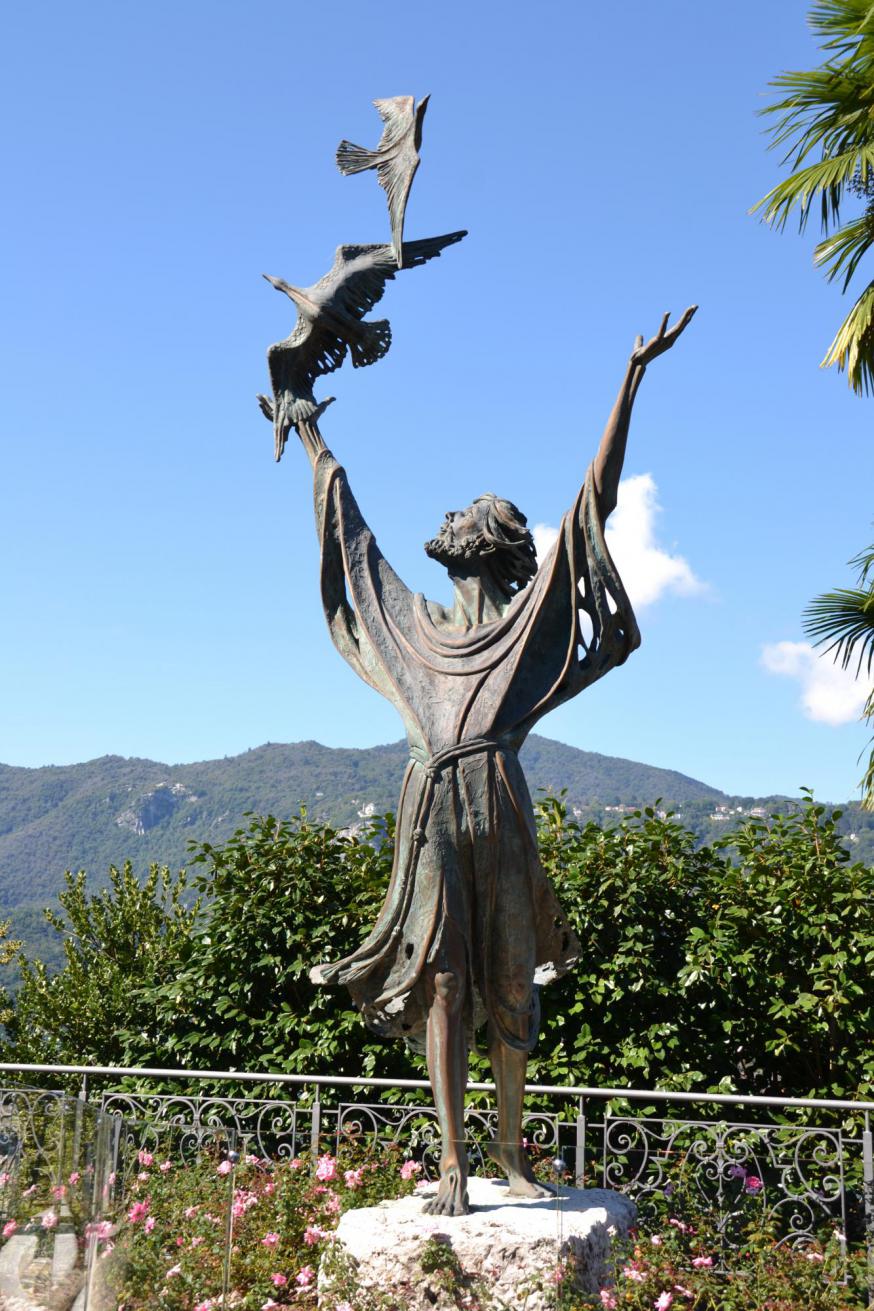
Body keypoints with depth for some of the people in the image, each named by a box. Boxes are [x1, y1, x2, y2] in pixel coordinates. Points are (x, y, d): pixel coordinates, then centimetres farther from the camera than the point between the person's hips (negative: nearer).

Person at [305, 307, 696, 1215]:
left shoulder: (531, 623, 14)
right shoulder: (419, 626, 20)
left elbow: (593, 503, 10)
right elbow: (353, 536, 31)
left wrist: (632, 378, 8)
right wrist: (313, 442, 40)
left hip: (500, 812, -1)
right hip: (431, 812, 1)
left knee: (510, 980, 4)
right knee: (442, 980, -1)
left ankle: (509, 1146, 15)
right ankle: (452, 1162, 2)